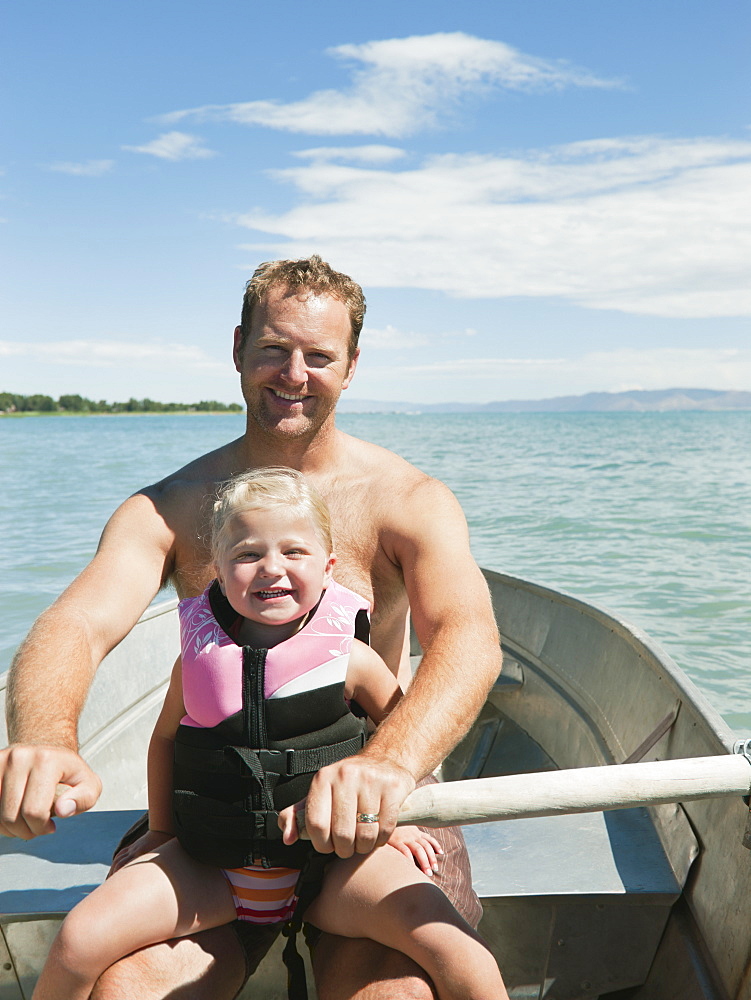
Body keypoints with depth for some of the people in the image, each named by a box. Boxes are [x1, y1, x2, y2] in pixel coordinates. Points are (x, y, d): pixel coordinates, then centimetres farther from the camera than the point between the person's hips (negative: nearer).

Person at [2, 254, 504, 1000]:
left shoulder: (409, 501, -6)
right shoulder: (166, 510, -1)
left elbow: (469, 639, -22)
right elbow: (76, 627, -17)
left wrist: (390, 760, -44)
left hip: (370, 820, -1)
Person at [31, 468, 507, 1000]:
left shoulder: (349, 657, -8)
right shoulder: (199, 656, -3)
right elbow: (165, 737, 13)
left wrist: (400, 818, 7)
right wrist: (160, 831, 14)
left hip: (331, 860, -2)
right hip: (209, 866, 2)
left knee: (450, 945, -23)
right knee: (80, 941, -12)